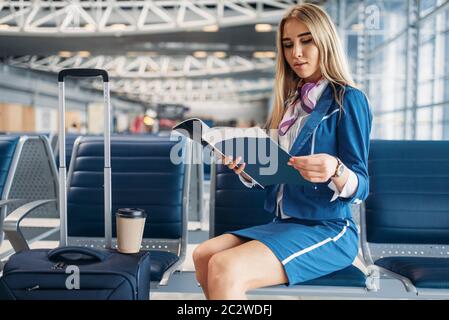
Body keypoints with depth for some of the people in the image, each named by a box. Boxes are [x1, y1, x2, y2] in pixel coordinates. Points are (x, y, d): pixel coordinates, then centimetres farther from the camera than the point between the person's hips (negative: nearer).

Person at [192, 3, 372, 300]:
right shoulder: (289, 102, 14)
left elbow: (360, 188, -13)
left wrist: (336, 170, -34)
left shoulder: (348, 99, -7)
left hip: (328, 230, -7)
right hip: (283, 223, 7)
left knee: (225, 269, -27)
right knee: (203, 255, -9)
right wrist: (243, 167, -5)